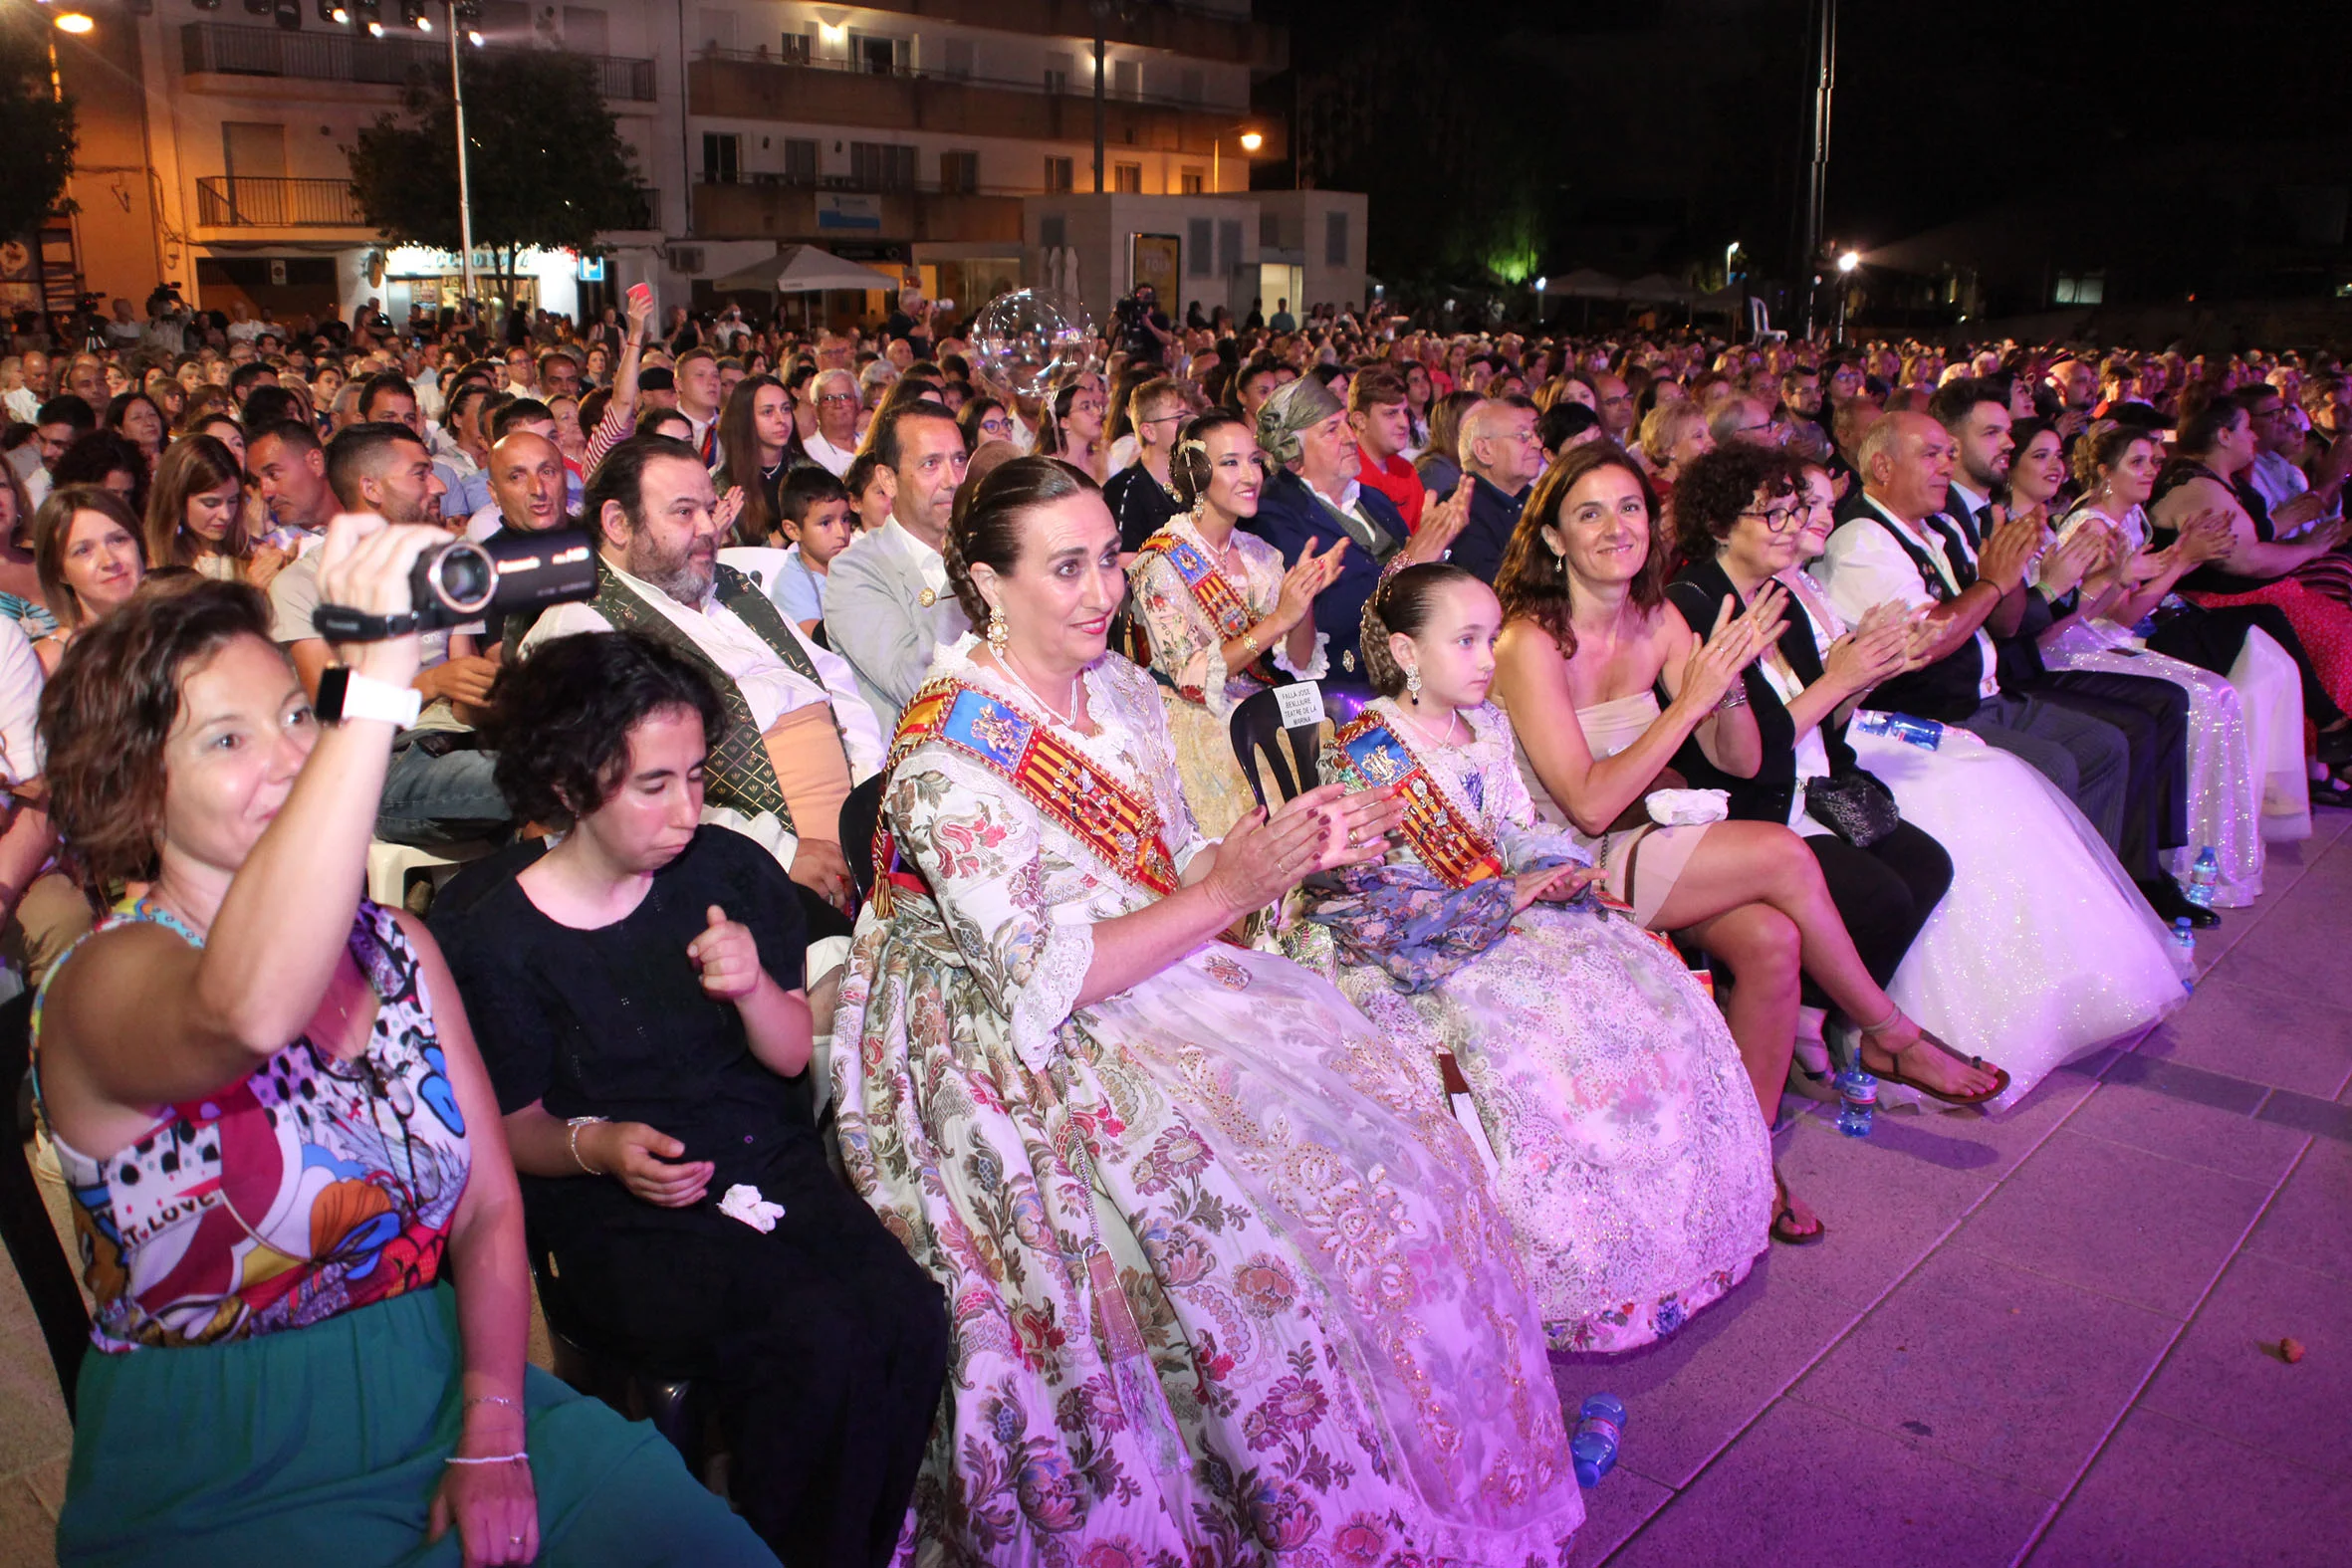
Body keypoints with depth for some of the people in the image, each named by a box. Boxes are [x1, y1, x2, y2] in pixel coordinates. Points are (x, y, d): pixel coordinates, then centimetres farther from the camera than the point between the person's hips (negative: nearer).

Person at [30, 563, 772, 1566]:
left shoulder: (394, 948, 6)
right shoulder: (104, 983, -13)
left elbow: (489, 1209, 5)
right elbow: (248, 1010, -40)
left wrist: (494, 1437, -8)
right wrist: (379, 677, -44)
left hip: (442, 1396, 5)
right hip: (219, 1487, -5)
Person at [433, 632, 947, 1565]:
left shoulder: (730, 871, 2)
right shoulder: (494, 938, -7)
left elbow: (792, 1056, 7)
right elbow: (511, 1127, 3)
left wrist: (753, 987, -15)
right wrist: (596, 1146, -18)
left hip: (772, 1171, 4)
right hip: (617, 1220, -4)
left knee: (909, 1318, -23)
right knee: (815, 1342, -28)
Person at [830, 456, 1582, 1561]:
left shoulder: (1121, 694, 5)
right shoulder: (950, 754, -19)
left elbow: (1177, 870, 11)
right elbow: (1040, 978, -21)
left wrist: (1301, 851, -7)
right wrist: (1222, 895, -23)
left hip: (1167, 977, 8)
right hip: (1021, 1047, -7)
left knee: (1383, 1105, -5)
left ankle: (1445, 1459, 11)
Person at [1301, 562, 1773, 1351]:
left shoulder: (1488, 723, 11)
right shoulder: (1363, 752, -13)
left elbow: (1523, 828, 17)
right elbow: (1372, 896, -18)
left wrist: (1557, 868, -8)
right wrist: (1504, 897, -20)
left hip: (1510, 907, 8)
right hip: (1414, 954, -7)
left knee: (1649, 981, -10)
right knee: (1545, 1021, -29)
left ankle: (1672, 1230, 2)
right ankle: (1572, 1273, -13)